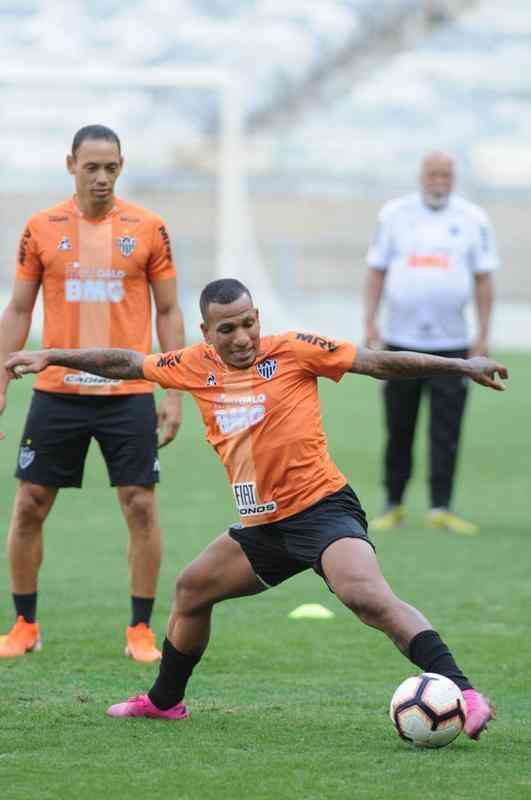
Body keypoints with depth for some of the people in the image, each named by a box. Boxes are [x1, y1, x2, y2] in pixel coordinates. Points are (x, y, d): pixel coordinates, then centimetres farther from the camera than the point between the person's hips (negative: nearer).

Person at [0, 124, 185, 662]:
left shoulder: (147, 229, 1)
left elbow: (168, 312, 5)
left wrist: (174, 394, 0)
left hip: (128, 394, -1)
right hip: (57, 392, 1)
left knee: (141, 507, -4)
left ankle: (140, 630, 6)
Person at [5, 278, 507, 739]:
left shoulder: (294, 351, -9)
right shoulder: (197, 365, 5)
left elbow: (378, 362, -9)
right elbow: (128, 364, 19)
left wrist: (462, 366, -13)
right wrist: (52, 357, 19)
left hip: (320, 507, -7)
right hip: (263, 526, 7)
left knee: (368, 597, -29)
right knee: (191, 590, 20)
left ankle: (463, 694, -36)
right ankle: (164, 701, 42)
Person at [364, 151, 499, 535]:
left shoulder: (473, 219, 5)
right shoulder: (395, 214, 6)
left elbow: (483, 279, 4)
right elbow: (377, 271, 7)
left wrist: (484, 336, -2)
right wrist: (370, 322, -2)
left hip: (451, 342, -1)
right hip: (401, 340, 1)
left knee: (447, 431, -6)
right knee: (399, 428, 5)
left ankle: (441, 507, -5)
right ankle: (393, 504, 13)